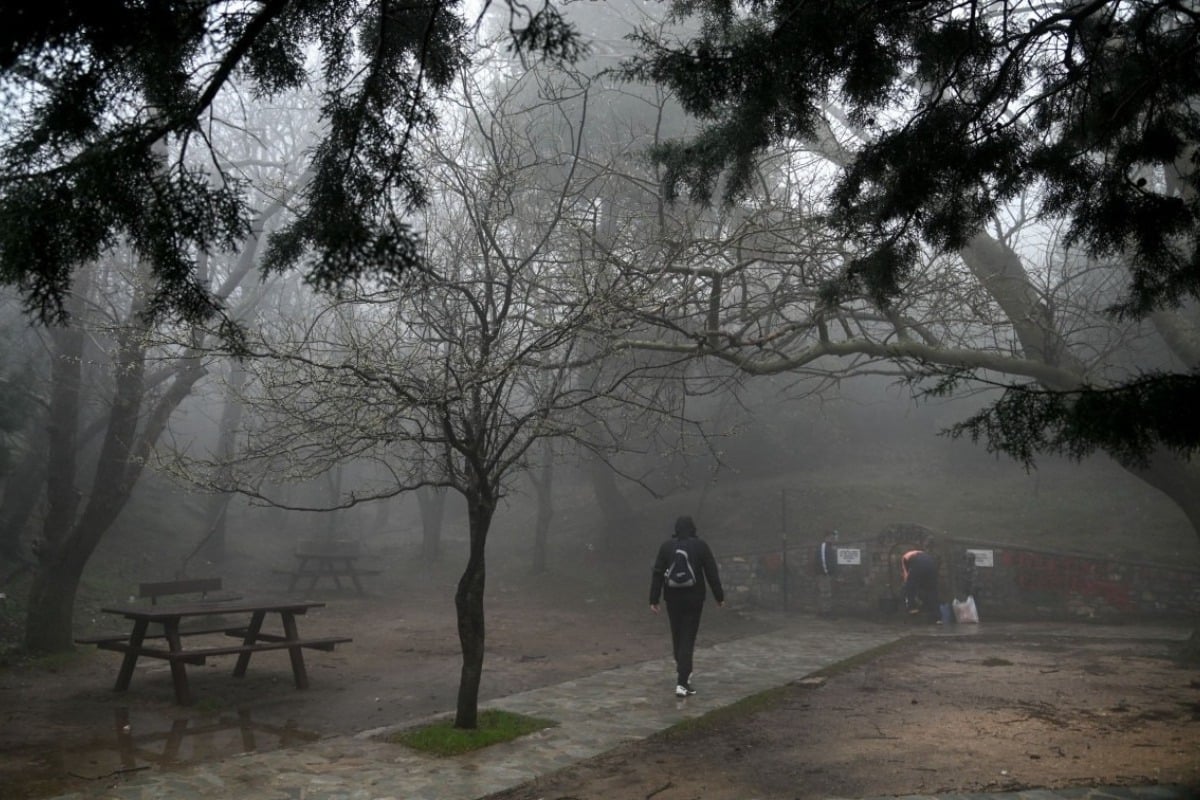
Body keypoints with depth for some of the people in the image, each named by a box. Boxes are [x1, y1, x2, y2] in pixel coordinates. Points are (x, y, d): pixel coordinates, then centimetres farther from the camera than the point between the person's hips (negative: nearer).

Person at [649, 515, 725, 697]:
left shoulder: (667, 546, 0)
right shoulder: (701, 545, -4)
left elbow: (657, 574, -2)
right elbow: (712, 573, -2)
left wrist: (654, 599, 1)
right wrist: (719, 596, 7)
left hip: (673, 598, 2)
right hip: (694, 598, -2)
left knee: (677, 635, 18)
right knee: (688, 638, -1)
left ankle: (682, 671, 36)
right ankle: (682, 683, -8)